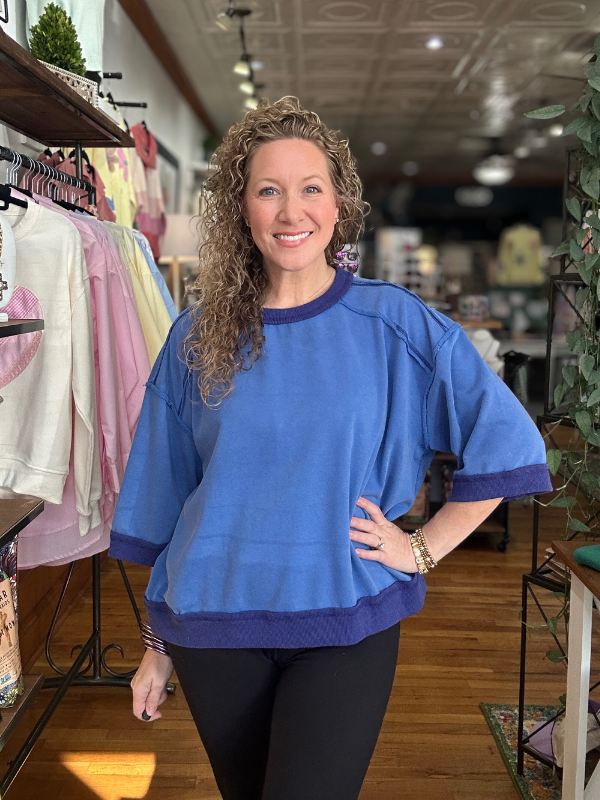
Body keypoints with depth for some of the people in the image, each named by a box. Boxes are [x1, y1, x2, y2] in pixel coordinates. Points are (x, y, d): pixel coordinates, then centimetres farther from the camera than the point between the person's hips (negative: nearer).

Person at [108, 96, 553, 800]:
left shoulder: (395, 325, -6)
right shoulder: (197, 338, 1)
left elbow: (505, 443, -1)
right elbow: (163, 501, 6)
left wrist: (423, 548, -6)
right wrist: (157, 644, 9)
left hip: (345, 625, -2)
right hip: (213, 625, 3)